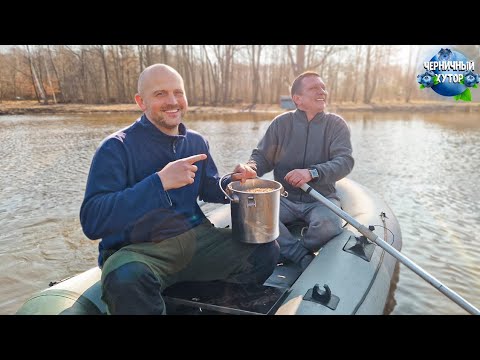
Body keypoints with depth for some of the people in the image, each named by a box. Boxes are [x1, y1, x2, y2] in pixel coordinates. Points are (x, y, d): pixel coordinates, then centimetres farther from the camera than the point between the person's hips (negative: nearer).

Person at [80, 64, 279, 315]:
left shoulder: (196, 142, 8)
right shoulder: (117, 148, -12)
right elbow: (92, 220, -21)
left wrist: (233, 182, -2)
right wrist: (160, 181, -30)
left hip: (196, 238, 5)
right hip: (138, 249, -5)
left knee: (265, 249, -7)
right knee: (126, 278, -39)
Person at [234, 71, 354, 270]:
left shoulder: (336, 124, 3)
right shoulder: (281, 122, 6)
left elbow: (345, 161, -10)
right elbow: (262, 156, 6)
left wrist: (312, 173, -29)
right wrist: (250, 169, -20)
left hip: (321, 199, -1)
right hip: (284, 198, 1)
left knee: (328, 225, -33)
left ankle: (289, 253, -3)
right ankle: (305, 257, -17)